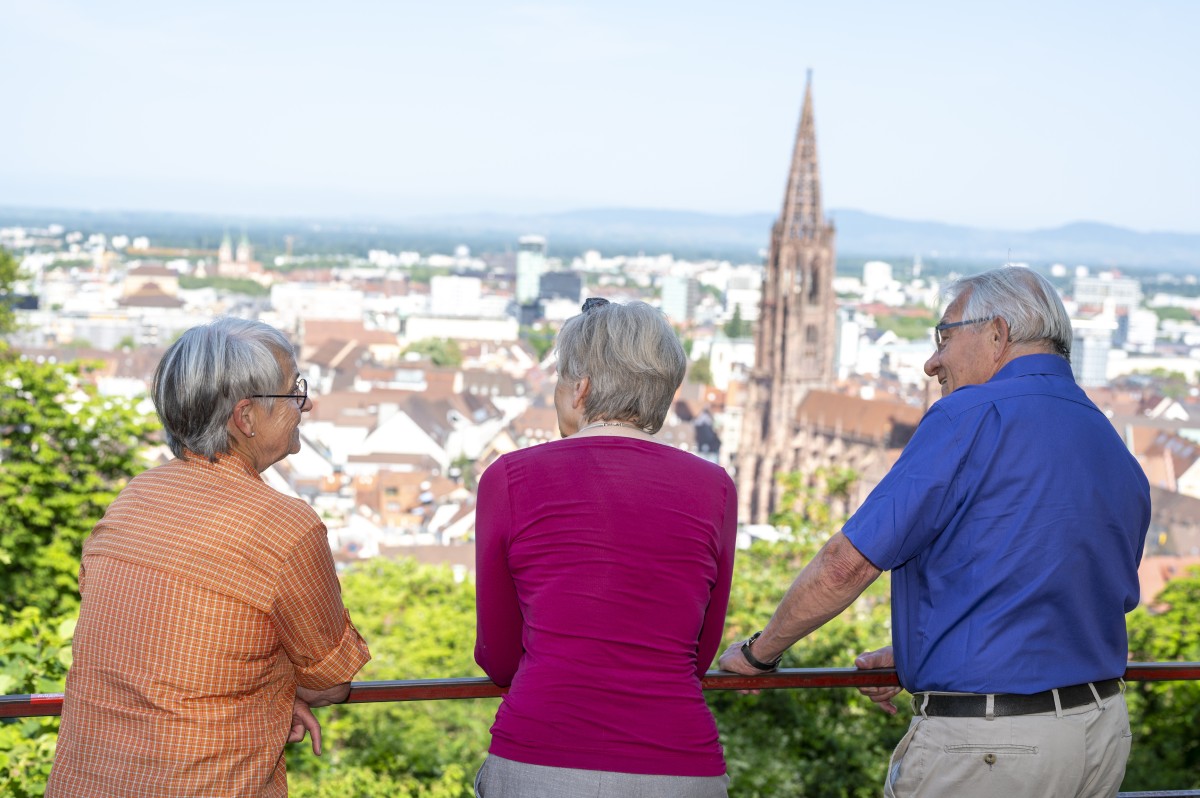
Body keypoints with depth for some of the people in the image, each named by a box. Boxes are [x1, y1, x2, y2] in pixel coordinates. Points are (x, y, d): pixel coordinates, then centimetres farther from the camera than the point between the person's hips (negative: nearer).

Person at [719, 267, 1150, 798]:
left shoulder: (973, 417, -12)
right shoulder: (1120, 459, 12)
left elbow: (848, 563, -15)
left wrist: (759, 651, 0)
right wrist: (916, 657, 29)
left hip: (985, 748, -8)